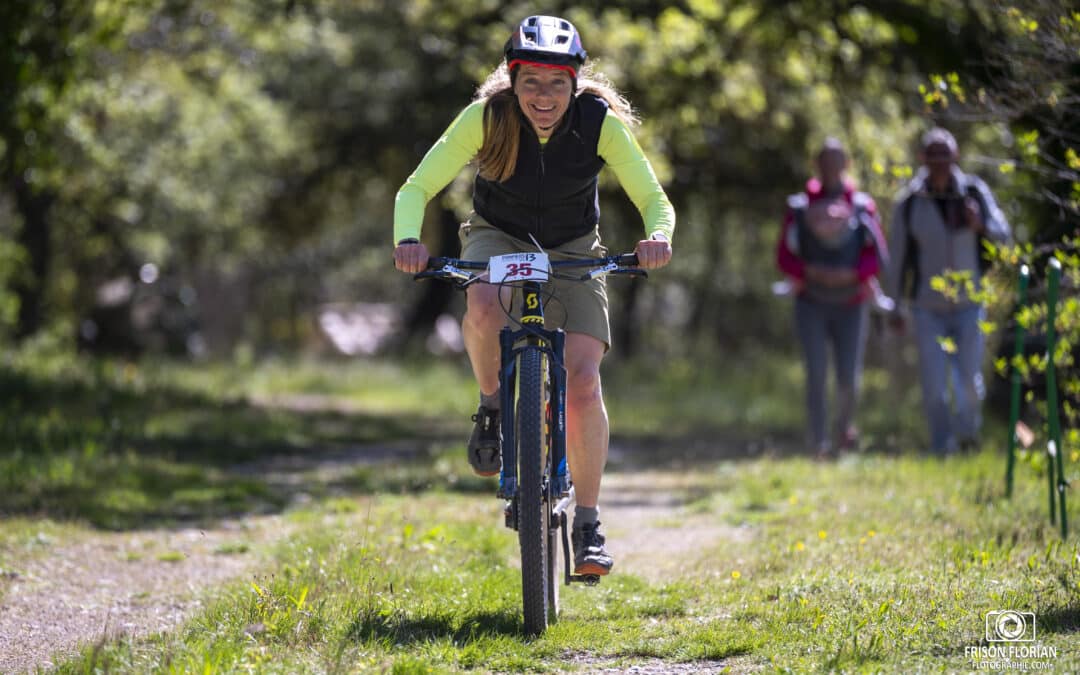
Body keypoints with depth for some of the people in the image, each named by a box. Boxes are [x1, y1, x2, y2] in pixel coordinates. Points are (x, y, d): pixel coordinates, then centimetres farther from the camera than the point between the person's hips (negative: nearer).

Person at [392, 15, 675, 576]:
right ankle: (492, 408, -9)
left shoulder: (600, 122, -22)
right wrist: (407, 240, -43)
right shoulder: (487, 117, -23)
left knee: (582, 383, -18)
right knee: (483, 306, -38)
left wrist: (658, 236, -43)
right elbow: (416, 189, -23)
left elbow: (654, 200, -20)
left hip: (572, 251, 0)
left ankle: (587, 524, -5)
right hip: (498, 237, 0)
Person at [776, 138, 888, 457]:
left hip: (850, 306, 0)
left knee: (848, 378, -1)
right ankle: (819, 442, -6)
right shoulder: (799, 207, 1)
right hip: (811, 305, 0)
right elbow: (785, 257, 1)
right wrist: (813, 272, -17)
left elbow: (876, 254, -3)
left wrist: (850, 274, -20)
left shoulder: (862, 206, 1)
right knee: (816, 374, -11)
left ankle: (845, 423, 30)